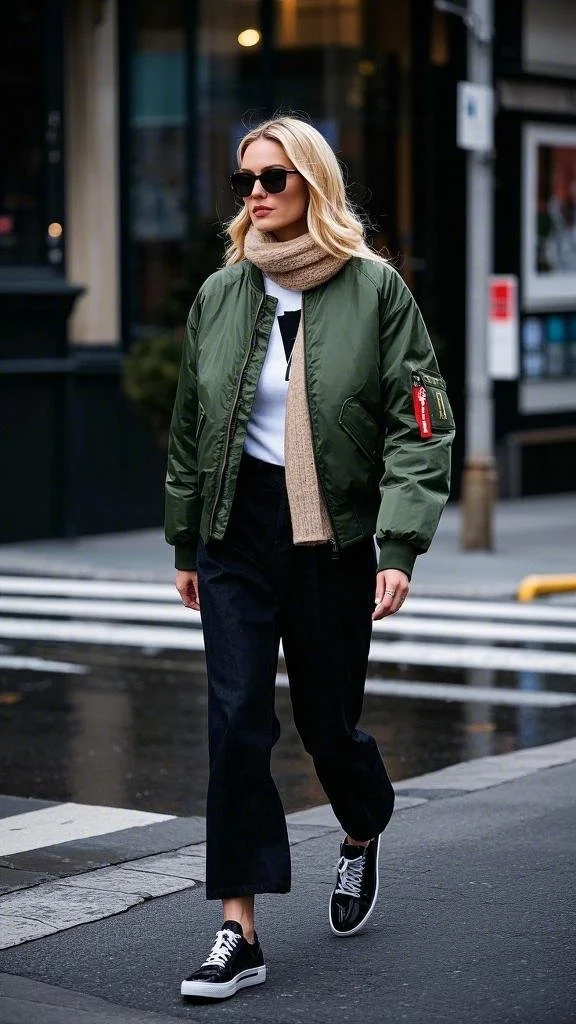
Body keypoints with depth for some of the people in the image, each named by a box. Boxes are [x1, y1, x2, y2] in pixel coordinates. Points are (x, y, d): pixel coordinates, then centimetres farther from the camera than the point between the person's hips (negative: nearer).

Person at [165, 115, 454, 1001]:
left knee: (327, 718, 9)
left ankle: (363, 836, 44)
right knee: (237, 721, -7)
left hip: (334, 534, -2)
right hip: (238, 531, 2)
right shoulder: (220, 295, 5)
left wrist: (399, 547, -17)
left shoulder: (376, 289, -6)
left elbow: (420, 424, -9)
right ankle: (239, 932, -4)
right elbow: (189, 428, 15)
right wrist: (184, 543, 16)